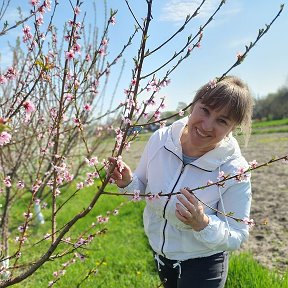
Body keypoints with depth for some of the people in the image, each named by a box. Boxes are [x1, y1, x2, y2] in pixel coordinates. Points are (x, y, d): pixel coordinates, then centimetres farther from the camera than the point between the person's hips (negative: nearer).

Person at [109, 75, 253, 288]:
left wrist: (203, 224, -36)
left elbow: (237, 237, -19)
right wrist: (128, 182, -22)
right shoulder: (160, 139, -18)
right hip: (160, 252, 5)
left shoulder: (236, 172, -27)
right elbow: (143, 187, -2)